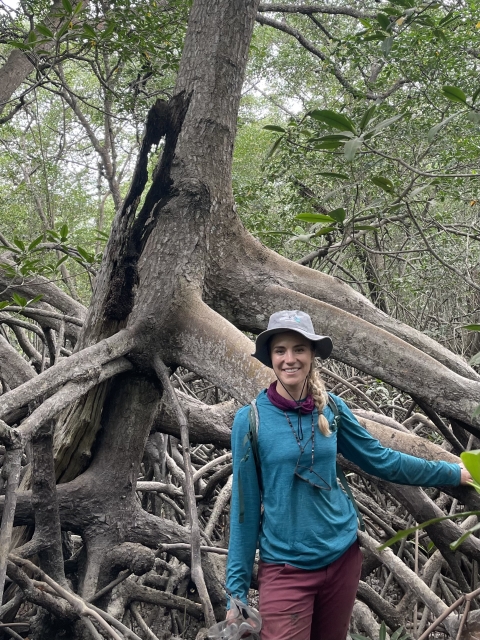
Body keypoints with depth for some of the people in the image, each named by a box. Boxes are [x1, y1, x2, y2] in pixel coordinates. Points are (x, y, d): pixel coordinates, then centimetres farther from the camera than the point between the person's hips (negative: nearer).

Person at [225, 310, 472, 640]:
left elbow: (381, 459, 8)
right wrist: (237, 588, -6)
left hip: (343, 555, 4)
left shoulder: (331, 408, -3)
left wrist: (455, 472, 12)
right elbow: (245, 506, -8)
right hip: (285, 567, -3)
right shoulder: (250, 419, -12)